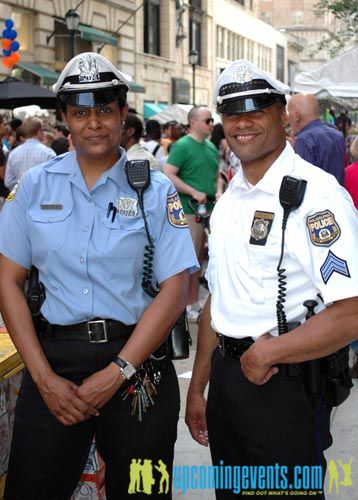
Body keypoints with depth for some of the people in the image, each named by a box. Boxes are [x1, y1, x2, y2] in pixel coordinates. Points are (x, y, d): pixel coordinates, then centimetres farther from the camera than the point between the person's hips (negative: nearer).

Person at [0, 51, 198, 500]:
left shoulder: (155, 191, 0)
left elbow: (174, 290, -5)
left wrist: (116, 374, -11)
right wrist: (44, 377, -6)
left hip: (137, 367, -1)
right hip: (52, 358, 1)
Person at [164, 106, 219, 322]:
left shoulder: (211, 147, 15)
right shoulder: (182, 146, -9)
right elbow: (168, 175, -15)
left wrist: (218, 192, 5)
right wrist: (194, 193, -19)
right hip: (190, 210, -7)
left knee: (200, 258, 13)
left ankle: (195, 302, 22)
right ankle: (191, 305, 3)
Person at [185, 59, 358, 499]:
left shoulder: (315, 194, -15)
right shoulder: (229, 199, 10)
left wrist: (268, 353, -15)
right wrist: (197, 387, 17)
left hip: (285, 390, -7)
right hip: (226, 382, 7)